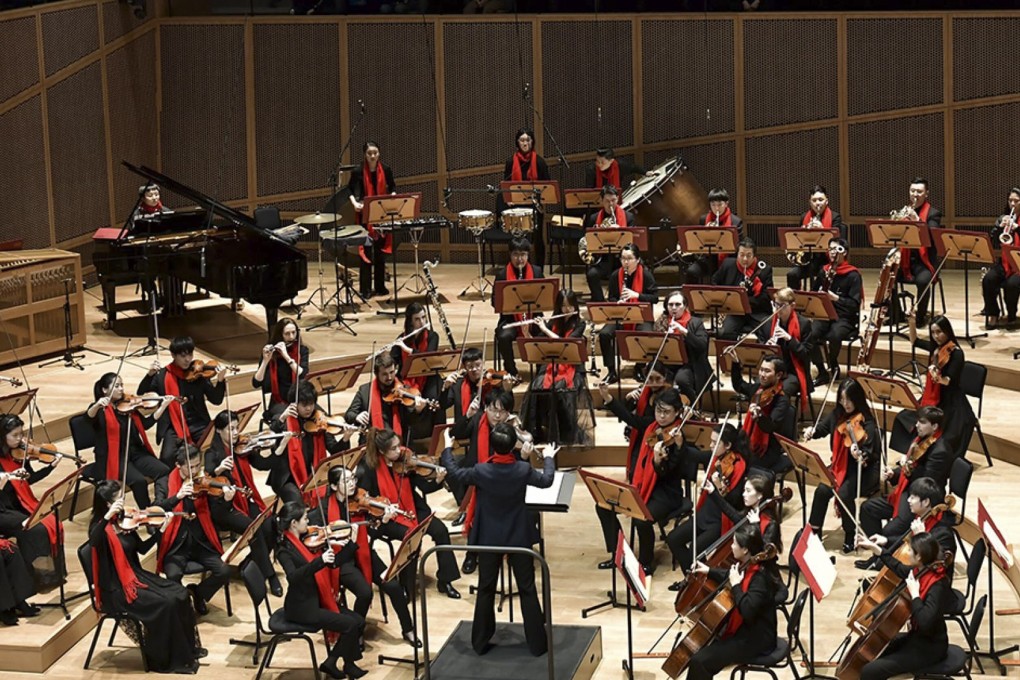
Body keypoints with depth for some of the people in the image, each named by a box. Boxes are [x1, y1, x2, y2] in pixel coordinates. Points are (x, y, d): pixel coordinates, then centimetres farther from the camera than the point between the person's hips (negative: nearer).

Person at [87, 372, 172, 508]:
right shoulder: (100, 409, -1)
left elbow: (145, 424, 8)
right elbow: (88, 417, -23)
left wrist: (163, 406, -1)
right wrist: (98, 405, -45)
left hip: (136, 452, 6)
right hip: (113, 457, -5)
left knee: (164, 471, -18)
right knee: (139, 481, -29)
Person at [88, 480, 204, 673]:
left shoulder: (124, 521, 7)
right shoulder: (100, 526, -15)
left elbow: (142, 549, 14)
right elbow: (93, 542, -40)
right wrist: (108, 516, -45)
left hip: (135, 576, 8)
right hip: (116, 589, -8)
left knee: (179, 594, -7)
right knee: (165, 604, -22)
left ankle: (188, 648, 6)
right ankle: (166, 660, -10)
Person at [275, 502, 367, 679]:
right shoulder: (285, 549, -16)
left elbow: (334, 562, 12)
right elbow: (293, 577, -33)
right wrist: (320, 561, -42)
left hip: (318, 601, 8)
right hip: (302, 607, -8)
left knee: (359, 621, -2)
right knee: (350, 625, -15)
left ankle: (331, 662, 7)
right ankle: (348, 665, 9)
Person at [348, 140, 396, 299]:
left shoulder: (386, 170, 0)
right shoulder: (358, 172, -7)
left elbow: (392, 188, 12)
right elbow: (350, 190, 2)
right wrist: (355, 203, -15)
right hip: (365, 216, -3)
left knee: (381, 251, 10)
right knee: (366, 252, -4)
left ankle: (380, 286, 19)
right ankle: (365, 289, 0)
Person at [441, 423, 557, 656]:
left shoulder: (481, 471, -18)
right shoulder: (524, 470, -17)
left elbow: (455, 472, 2)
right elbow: (546, 481, 4)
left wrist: (448, 448, 20)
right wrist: (548, 458, 24)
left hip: (489, 538, 0)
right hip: (519, 536, 0)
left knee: (486, 589, 14)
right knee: (527, 590, 8)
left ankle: (480, 642, 21)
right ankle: (537, 643, 11)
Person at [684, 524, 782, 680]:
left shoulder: (760, 577, -26)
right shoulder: (748, 566, 3)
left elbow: (747, 610, -37)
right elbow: (729, 579, 26)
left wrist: (736, 586, -27)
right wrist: (709, 571, 17)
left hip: (755, 640, -11)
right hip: (741, 631, 11)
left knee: (699, 661, -20)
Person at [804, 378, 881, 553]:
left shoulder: (867, 424, -16)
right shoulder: (837, 416, 0)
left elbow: (870, 455, -19)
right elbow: (822, 428, 16)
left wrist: (859, 455, -41)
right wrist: (811, 431, -6)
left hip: (862, 470, -5)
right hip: (840, 466, 5)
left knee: (844, 494, -29)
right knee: (822, 490, -22)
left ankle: (850, 536, -6)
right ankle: (813, 531, -5)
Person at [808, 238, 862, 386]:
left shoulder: (853, 275, -5)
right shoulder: (824, 271, 11)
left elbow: (855, 303, -11)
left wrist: (836, 298, -24)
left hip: (845, 318, -4)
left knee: (834, 335, -36)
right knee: (810, 334, -28)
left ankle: (833, 366, -5)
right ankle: (822, 373, -13)